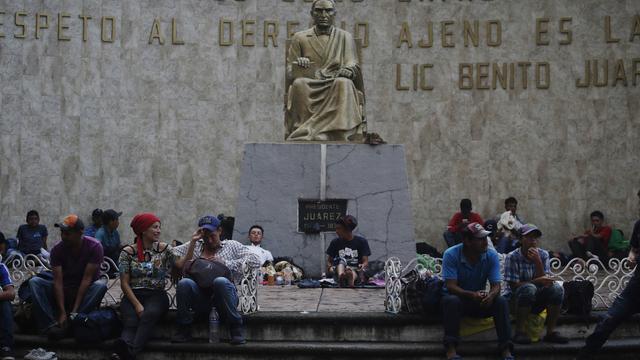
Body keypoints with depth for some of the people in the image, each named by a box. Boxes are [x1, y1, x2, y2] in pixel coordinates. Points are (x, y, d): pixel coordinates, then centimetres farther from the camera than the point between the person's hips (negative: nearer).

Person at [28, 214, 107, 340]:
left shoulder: (94, 247, -17)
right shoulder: (57, 249, -11)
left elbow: (87, 278, -21)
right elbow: (58, 281, -17)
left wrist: (75, 310, -26)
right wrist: (62, 312, -28)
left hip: (86, 291, -2)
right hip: (63, 291, 2)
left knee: (100, 285, -33)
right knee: (34, 281, -21)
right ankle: (51, 325, -36)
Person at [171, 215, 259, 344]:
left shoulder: (232, 246, 21)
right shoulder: (194, 246, 27)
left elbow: (254, 261, 5)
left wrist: (225, 263, -3)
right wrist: (192, 242, 5)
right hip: (199, 297, 2)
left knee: (220, 281, -37)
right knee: (184, 283, -31)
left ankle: (236, 328, -25)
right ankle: (184, 329, -16)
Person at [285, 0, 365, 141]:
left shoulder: (345, 37, 13)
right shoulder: (299, 38, 14)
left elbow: (353, 66, 2)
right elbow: (290, 71, 10)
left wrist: (349, 70, -24)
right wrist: (299, 65, -15)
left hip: (336, 88, -1)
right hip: (308, 89, 1)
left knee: (344, 83, -34)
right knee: (299, 83, -32)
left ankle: (339, 136, -41)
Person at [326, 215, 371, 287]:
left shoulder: (361, 241, 8)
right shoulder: (335, 242, 15)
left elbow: (366, 261, 2)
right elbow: (329, 260, 14)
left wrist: (363, 266, -22)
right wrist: (330, 268, -9)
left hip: (356, 272, -1)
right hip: (338, 271, 1)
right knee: (341, 260, -31)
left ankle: (351, 278, -74)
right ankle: (341, 277, -64)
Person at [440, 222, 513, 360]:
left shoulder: (492, 256, -9)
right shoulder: (451, 255, -17)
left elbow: (496, 286, -12)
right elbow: (450, 286, -23)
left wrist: (491, 296, -37)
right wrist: (471, 295, -41)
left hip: (481, 300, 3)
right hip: (458, 297, -3)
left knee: (501, 302, -25)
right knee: (451, 301, -36)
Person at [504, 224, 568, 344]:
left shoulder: (543, 255, 0)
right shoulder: (512, 257, -13)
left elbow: (546, 282, -7)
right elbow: (513, 285, -18)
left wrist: (538, 262, -21)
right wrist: (537, 281, -29)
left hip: (537, 301, 4)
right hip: (516, 300, -4)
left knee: (557, 288, -21)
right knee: (529, 288, -35)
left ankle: (551, 331, -17)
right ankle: (520, 332, -29)